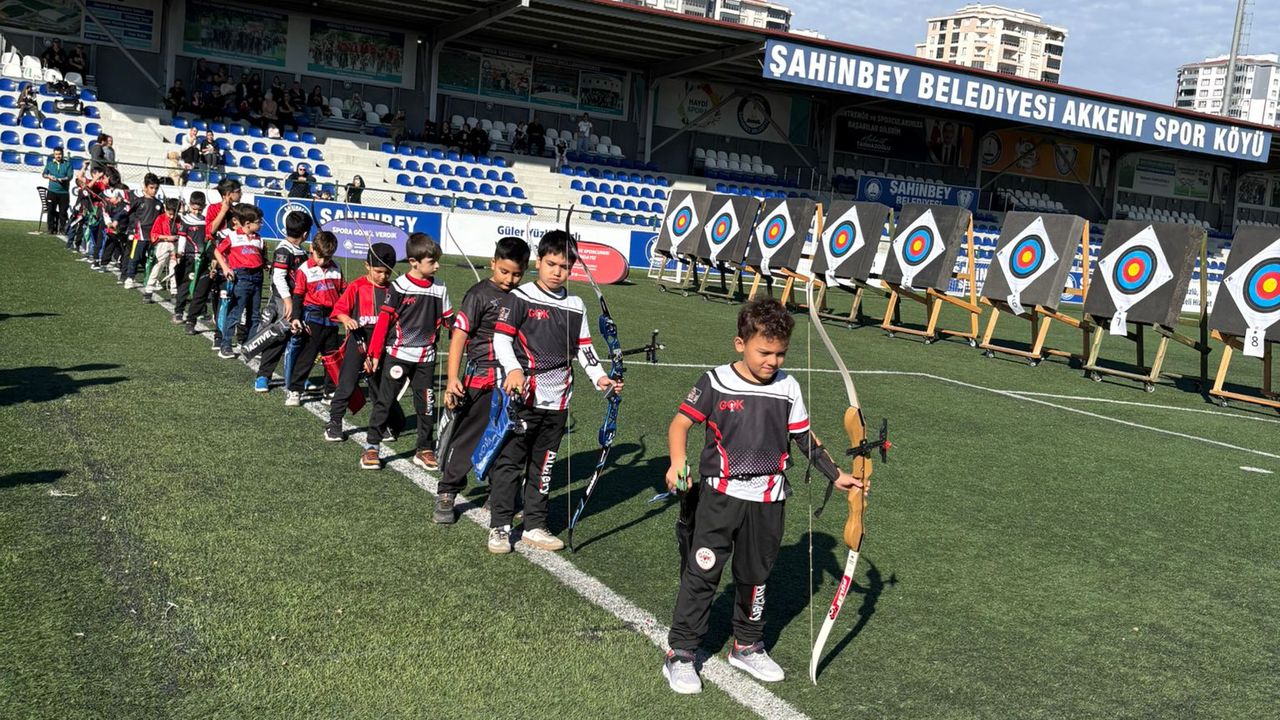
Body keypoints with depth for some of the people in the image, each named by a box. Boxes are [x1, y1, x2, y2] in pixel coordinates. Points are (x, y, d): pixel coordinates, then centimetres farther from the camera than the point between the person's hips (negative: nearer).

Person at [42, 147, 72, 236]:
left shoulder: (67, 164, 5)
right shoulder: (50, 163, 12)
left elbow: (70, 176, -5)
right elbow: (44, 174, 13)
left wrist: (63, 179, -23)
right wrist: (49, 176, -9)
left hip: (64, 192, -2)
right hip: (52, 191, 2)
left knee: (63, 211, 1)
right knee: (51, 211, -3)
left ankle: (62, 228, 9)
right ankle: (51, 229, 3)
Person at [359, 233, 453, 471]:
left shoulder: (439, 289, 4)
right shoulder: (400, 287, -9)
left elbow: (450, 321, 8)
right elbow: (384, 320, -8)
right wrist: (374, 354, -10)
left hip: (425, 357, 4)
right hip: (398, 354, -4)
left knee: (426, 404, 9)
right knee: (384, 401, 2)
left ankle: (425, 449, 20)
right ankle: (371, 447, 10)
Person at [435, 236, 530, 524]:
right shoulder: (480, 294, -8)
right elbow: (459, 335, -12)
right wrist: (453, 378, -21)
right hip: (481, 379, -5)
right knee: (467, 437, 0)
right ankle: (446, 494, 11)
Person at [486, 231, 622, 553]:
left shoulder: (576, 306, 12)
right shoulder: (520, 298, -3)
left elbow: (584, 347, 15)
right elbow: (501, 337, -7)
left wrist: (600, 377, 1)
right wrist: (513, 369, -23)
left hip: (556, 402, 5)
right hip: (521, 398, -5)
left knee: (543, 466, 12)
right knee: (509, 462, 0)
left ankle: (535, 527, 22)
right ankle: (499, 527, 8)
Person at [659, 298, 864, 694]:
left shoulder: (788, 387, 1)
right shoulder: (716, 383, -9)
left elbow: (805, 438, 9)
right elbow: (681, 422, -9)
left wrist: (836, 475, 5)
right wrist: (677, 462, -25)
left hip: (767, 499, 4)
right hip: (719, 494, -3)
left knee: (755, 575, 16)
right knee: (701, 572, -1)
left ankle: (747, 647, 34)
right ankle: (680, 654, 10)